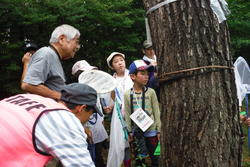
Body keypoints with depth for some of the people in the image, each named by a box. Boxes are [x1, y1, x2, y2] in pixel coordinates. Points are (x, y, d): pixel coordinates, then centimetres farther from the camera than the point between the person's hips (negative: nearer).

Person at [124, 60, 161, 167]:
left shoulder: (150, 92, -7)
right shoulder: (127, 94, -4)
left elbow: (156, 112, -3)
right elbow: (127, 114, 1)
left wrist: (158, 130, -3)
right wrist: (130, 131, 2)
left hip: (151, 130, -1)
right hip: (137, 131, 1)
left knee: (154, 156, 8)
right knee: (139, 157, 15)